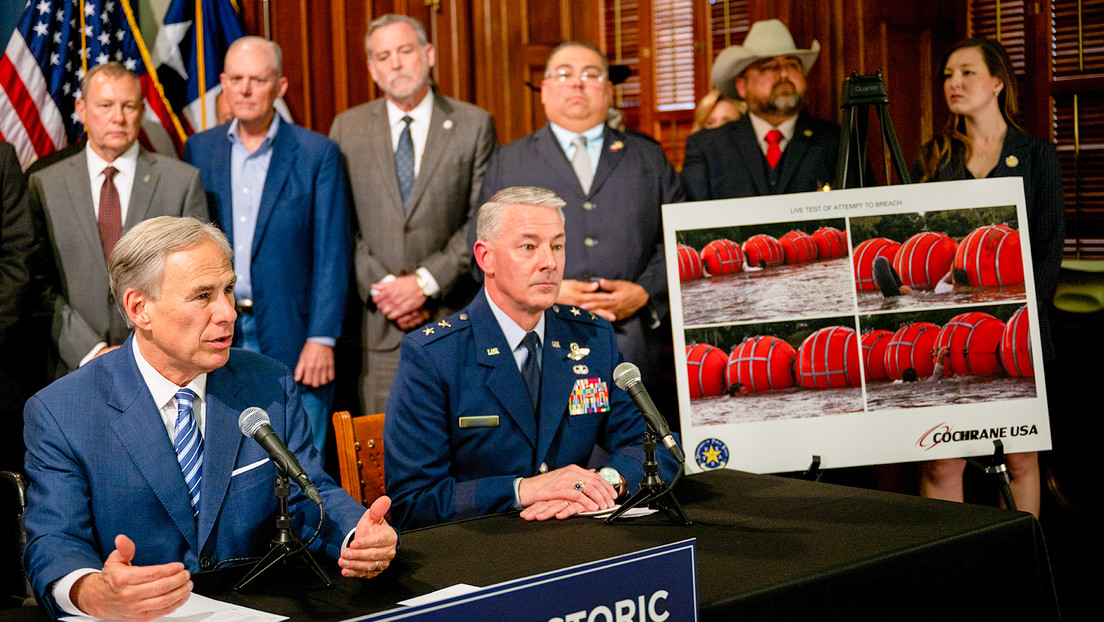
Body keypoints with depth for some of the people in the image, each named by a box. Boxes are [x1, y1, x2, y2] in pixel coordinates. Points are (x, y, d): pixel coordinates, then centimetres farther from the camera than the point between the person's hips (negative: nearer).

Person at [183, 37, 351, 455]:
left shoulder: (318, 154, -1)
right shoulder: (199, 150, 9)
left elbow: (331, 255, -4)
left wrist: (321, 339, -10)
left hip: (291, 342, -3)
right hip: (215, 338, 3)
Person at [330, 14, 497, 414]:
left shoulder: (474, 125, 4)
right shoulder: (347, 127, 10)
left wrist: (427, 281, -10)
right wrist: (378, 285, -7)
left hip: (452, 317, -1)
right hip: (377, 324, 1)